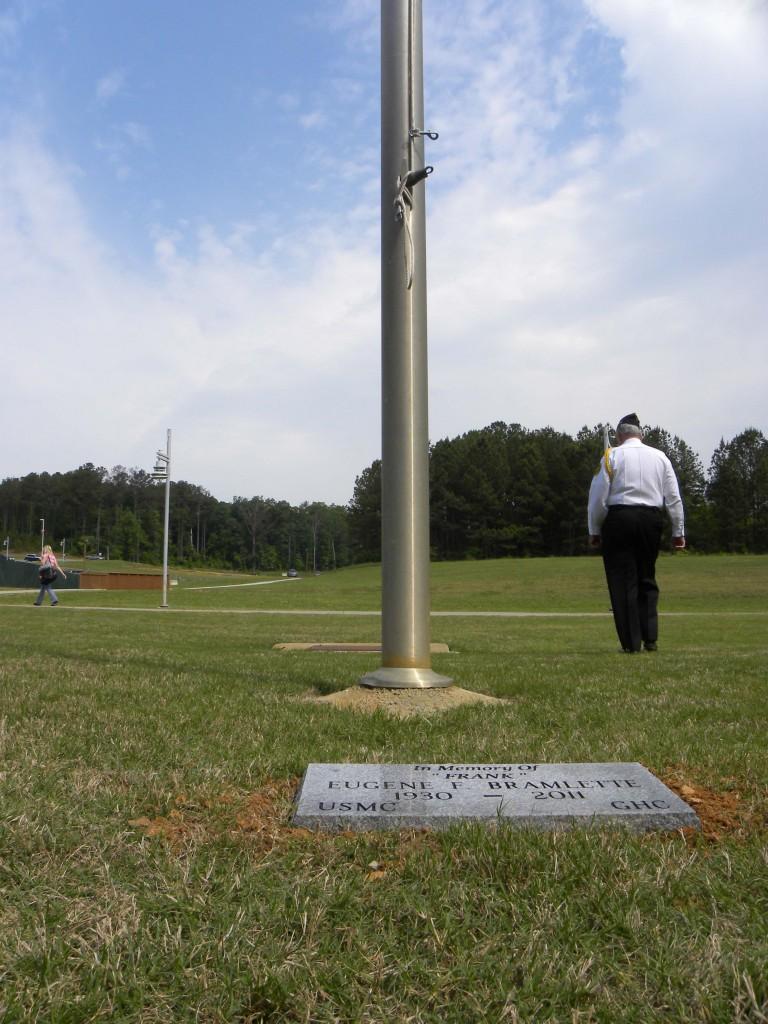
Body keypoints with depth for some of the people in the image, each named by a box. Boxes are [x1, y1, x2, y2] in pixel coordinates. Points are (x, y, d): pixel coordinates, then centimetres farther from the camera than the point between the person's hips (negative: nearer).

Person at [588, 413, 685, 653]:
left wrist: (594, 530, 5)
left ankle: (631, 643, 3)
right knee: (647, 579, 16)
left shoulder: (612, 456, -1)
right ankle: (650, 638, 11)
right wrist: (678, 531, 15)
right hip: (651, 519, 4)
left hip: (619, 518, -3)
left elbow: (598, 497, -4)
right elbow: (674, 498, 8)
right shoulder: (660, 457, 9)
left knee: (623, 581, 2)